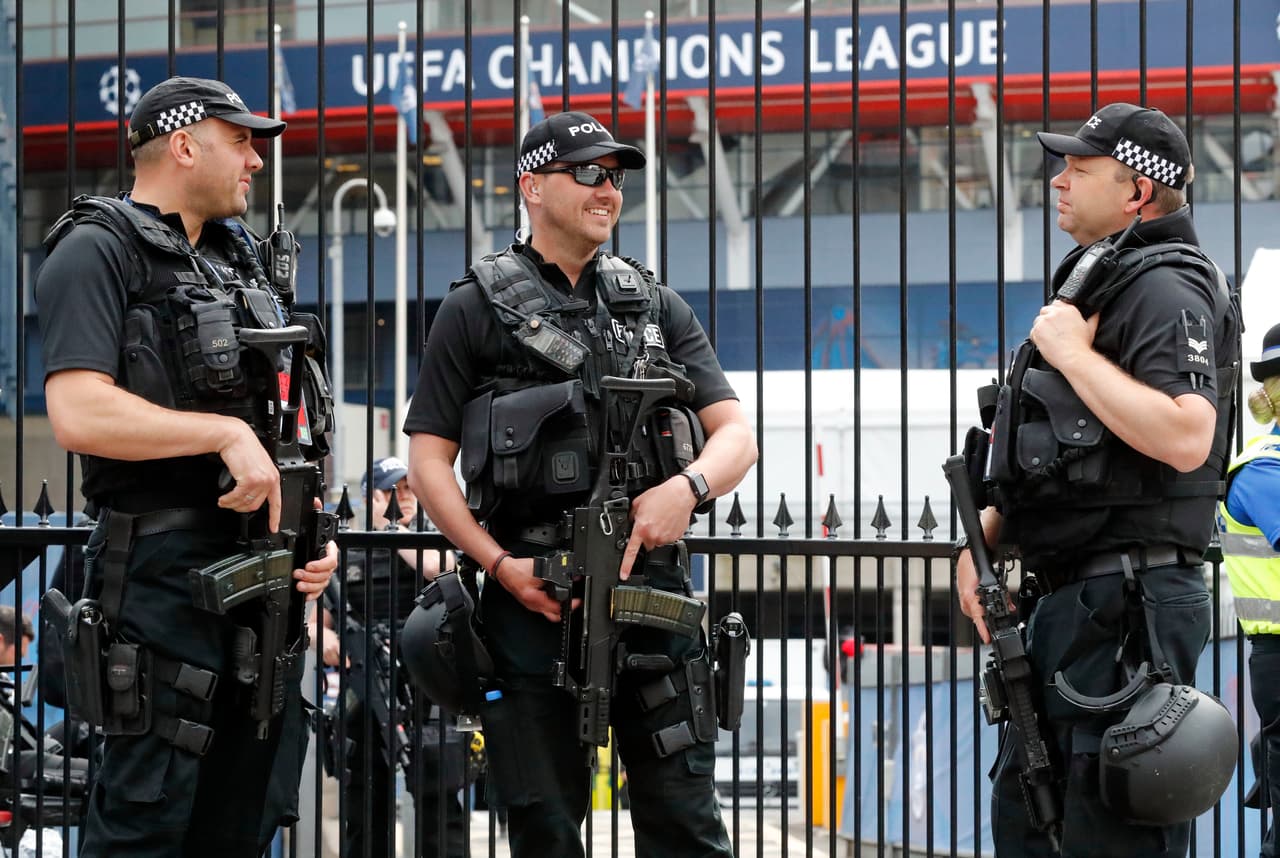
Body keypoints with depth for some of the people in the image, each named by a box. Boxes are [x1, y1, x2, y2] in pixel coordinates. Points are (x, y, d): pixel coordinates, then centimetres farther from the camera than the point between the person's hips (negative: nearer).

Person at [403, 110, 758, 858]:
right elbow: (429, 458, 3)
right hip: (532, 598, -2)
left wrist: (689, 486, -14)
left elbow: (736, 434, 9)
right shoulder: (478, 309, 6)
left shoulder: (658, 307, 14)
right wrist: (498, 563, -11)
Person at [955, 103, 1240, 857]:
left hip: (1128, 604, -11)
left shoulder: (1165, 290, -13)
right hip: (1072, 599, 11)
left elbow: (1186, 439, -29)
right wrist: (983, 539, 15)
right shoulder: (1096, 282, 19)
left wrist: (1074, 354, -20)